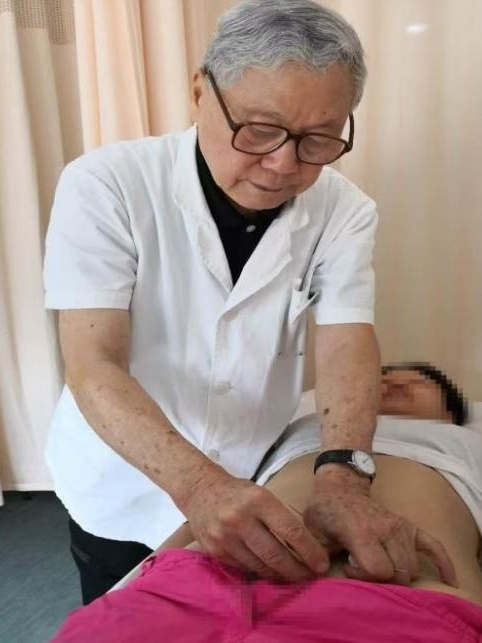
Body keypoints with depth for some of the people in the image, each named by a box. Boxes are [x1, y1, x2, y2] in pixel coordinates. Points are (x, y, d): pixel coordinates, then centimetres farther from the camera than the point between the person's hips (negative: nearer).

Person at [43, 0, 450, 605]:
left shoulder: (344, 210, -13)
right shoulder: (105, 186, -22)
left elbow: (347, 345, -19)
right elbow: (92, 367, -27)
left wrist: (342, 474, -38)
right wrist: (197, 484, -43)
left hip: (260, 489, 2)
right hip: (123, 496, -1)